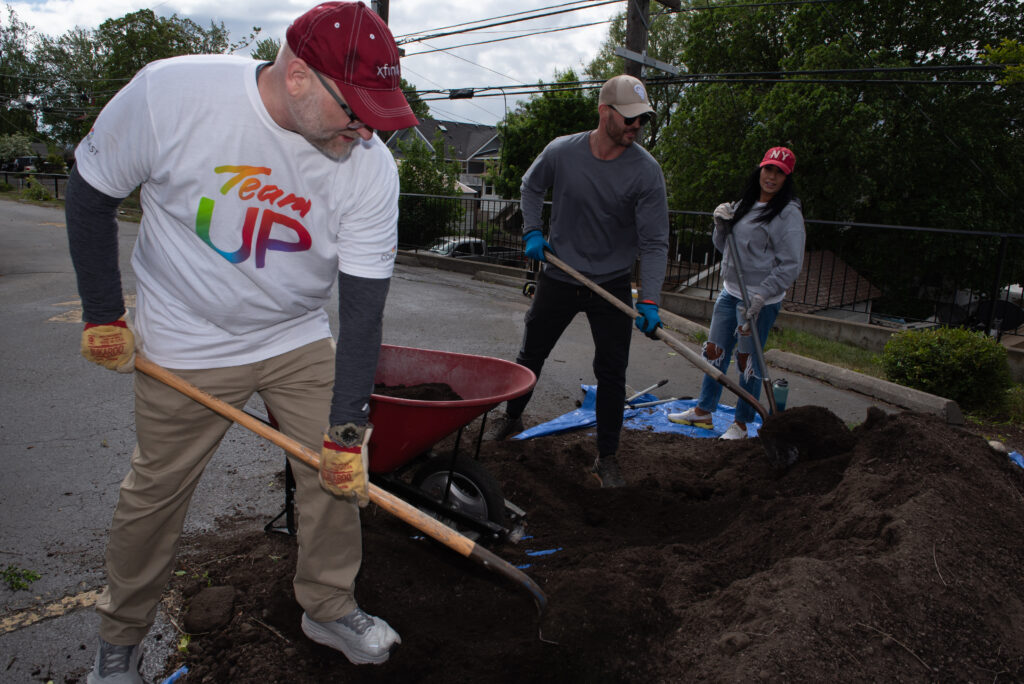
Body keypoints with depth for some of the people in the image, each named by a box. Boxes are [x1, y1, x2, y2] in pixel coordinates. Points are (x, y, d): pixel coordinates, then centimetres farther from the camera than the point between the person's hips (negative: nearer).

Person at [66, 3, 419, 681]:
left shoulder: (371, 167, -19)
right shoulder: (169, 93, -23)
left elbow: (363, 303, -17)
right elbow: (92, 192, -6)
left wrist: (348, 425, -19)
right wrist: (103, 314, -5)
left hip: (301, 339, 2)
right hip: (186, 345, -2)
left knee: (339, 466, 3)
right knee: (155, 491, 9)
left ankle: (330, 606, 29)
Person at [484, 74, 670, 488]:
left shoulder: (646, 171, -14)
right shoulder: (561, 152, -9)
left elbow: (654, 242, -16)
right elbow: (532, 185, 14)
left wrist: (650, 301, -27)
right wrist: (532, 231, -1)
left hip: (613, 286, -1)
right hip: (558, 278, 2)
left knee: (612, 373, 1)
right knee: (531, 355, 14)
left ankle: (606, 458, 16)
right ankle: (511, 418, 40)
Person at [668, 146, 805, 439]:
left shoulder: (789, 214, -11)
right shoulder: (744, 205, 11)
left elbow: (790, 266, -15)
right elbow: (723, 247, 18)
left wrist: (759, 297, -22)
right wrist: (721, 225, -2)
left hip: (762, 301, -7)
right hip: (729, 293, 7)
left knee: (748, 361, 0)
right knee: (715, 352, 13)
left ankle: (741, 423, 15)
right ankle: (703, 411, 27)